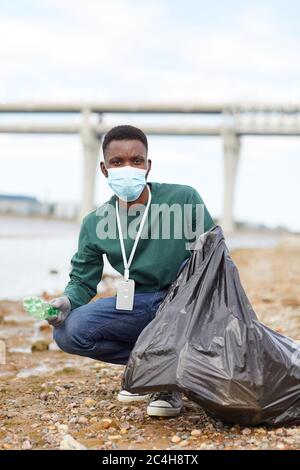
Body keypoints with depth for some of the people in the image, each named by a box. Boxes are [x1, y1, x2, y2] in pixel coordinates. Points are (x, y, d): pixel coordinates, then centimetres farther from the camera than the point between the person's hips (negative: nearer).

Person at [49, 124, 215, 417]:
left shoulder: (183, 199, -11)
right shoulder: (95, 224, -3)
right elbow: (82, 281, 3)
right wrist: (67, 301, -21)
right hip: (139, 305, 2)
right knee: (68, 332, -19)